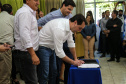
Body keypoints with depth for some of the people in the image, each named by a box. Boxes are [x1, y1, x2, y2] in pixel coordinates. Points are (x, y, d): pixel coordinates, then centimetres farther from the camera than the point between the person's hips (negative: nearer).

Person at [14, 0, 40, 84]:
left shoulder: (30, 12, 17)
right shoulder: (24, 12, -16)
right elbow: (24, 34, -26)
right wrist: (33, 54, -28)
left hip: (30, 50, 11)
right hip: (26, 51, -11)